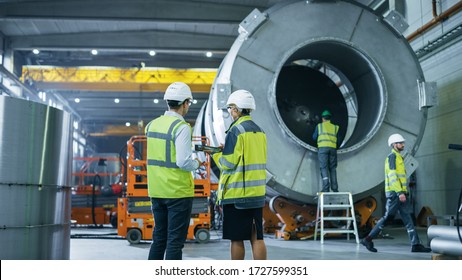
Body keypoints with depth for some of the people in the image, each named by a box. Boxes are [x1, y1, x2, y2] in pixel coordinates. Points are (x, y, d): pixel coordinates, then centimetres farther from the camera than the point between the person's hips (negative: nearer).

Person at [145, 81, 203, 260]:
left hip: (157, 191, 7)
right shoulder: (182, 127, -14)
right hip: (178, 192, -7)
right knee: (175, 241, 2)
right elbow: (183, 162, -22)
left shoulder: (152, 124, 8)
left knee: (159, 238, 18)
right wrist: (197, 164, -1)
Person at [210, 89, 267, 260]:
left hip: (237, 194, -7)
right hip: (257, 192, 7)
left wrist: (216, 154, 4)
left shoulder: (235, 131, -12)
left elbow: (229, 163, -15)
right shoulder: (259, 131, 11)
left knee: (237, 239, 4)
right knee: (256, 238, 9)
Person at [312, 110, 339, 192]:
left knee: (324, 168, -8)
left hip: (322, 148, -2)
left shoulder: (319, 126, 14)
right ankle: (334, 188, 0)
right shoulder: (335, 127, 19)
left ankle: (326, 188, -22)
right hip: (332, 148, 2)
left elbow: (314, 138, 19)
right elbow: (338, 140, 20)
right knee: (332, 168, 8)